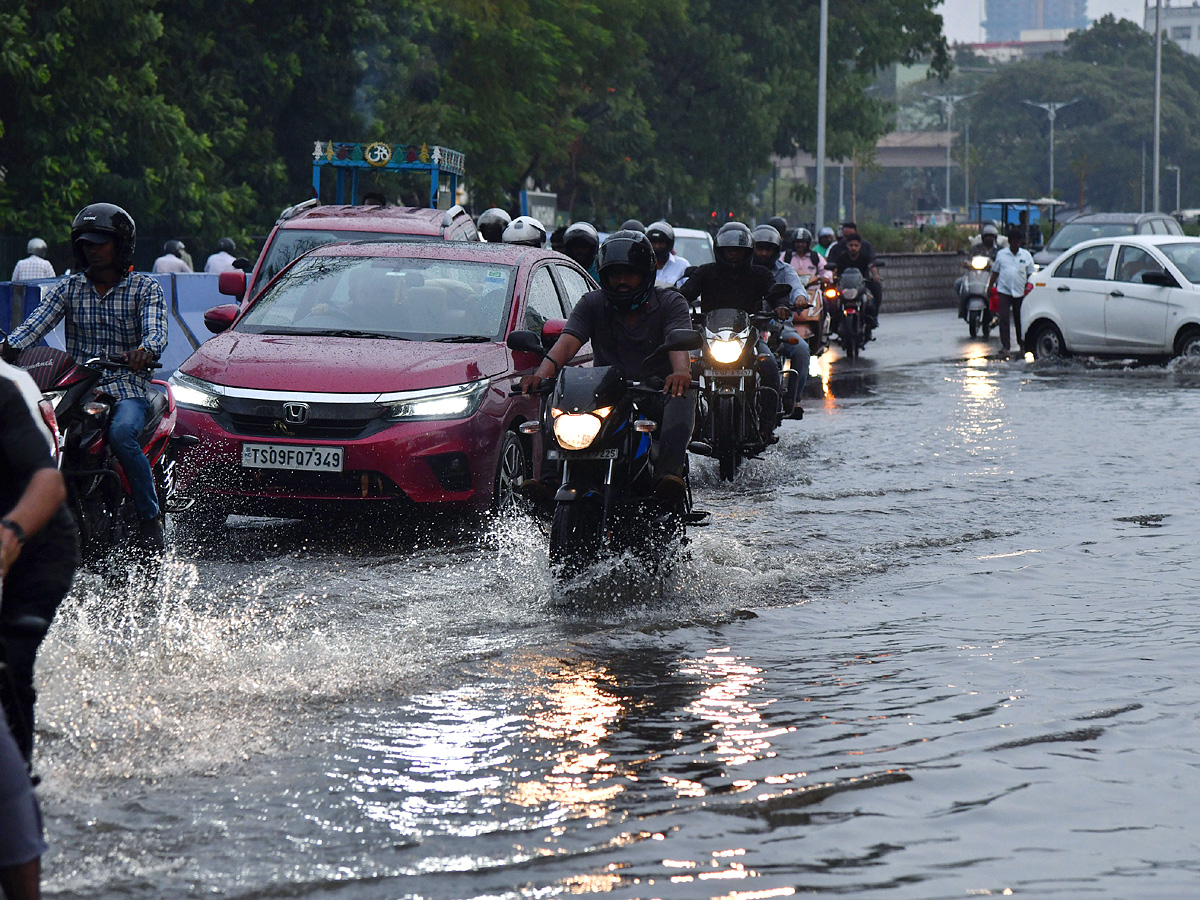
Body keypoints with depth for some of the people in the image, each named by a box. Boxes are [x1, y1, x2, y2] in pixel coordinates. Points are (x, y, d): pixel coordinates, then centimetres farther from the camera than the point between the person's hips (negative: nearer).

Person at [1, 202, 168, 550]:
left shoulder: (145, 288, 4)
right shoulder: (69, 288, 12)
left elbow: (156, 332, -13)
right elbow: (36, 323, -3)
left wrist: (145, 350, -38)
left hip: (128, 389, -3)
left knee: (121, 433, -35)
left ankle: (150, 517, -22)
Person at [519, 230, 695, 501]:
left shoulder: (670, 302, 3)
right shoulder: (592, 304, 9)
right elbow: (568, 341, -7)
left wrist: (682, 371, -42)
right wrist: (543, 372, -29)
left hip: (656, 395, -2)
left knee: (682, 393, -35)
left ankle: (668, 473, -51)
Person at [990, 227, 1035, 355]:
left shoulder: (1026, 255, 8)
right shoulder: (1001, 254, 7)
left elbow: (1030, 275, 10)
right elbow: (995, 272, 11)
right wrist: (990, 287, 5)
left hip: (1020, 292, 1)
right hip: (1004, 290, -1)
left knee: (1019, 319, 7)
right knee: (1004, 318, -8)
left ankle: (1022, 344, 19)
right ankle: (1005, 345, -6)